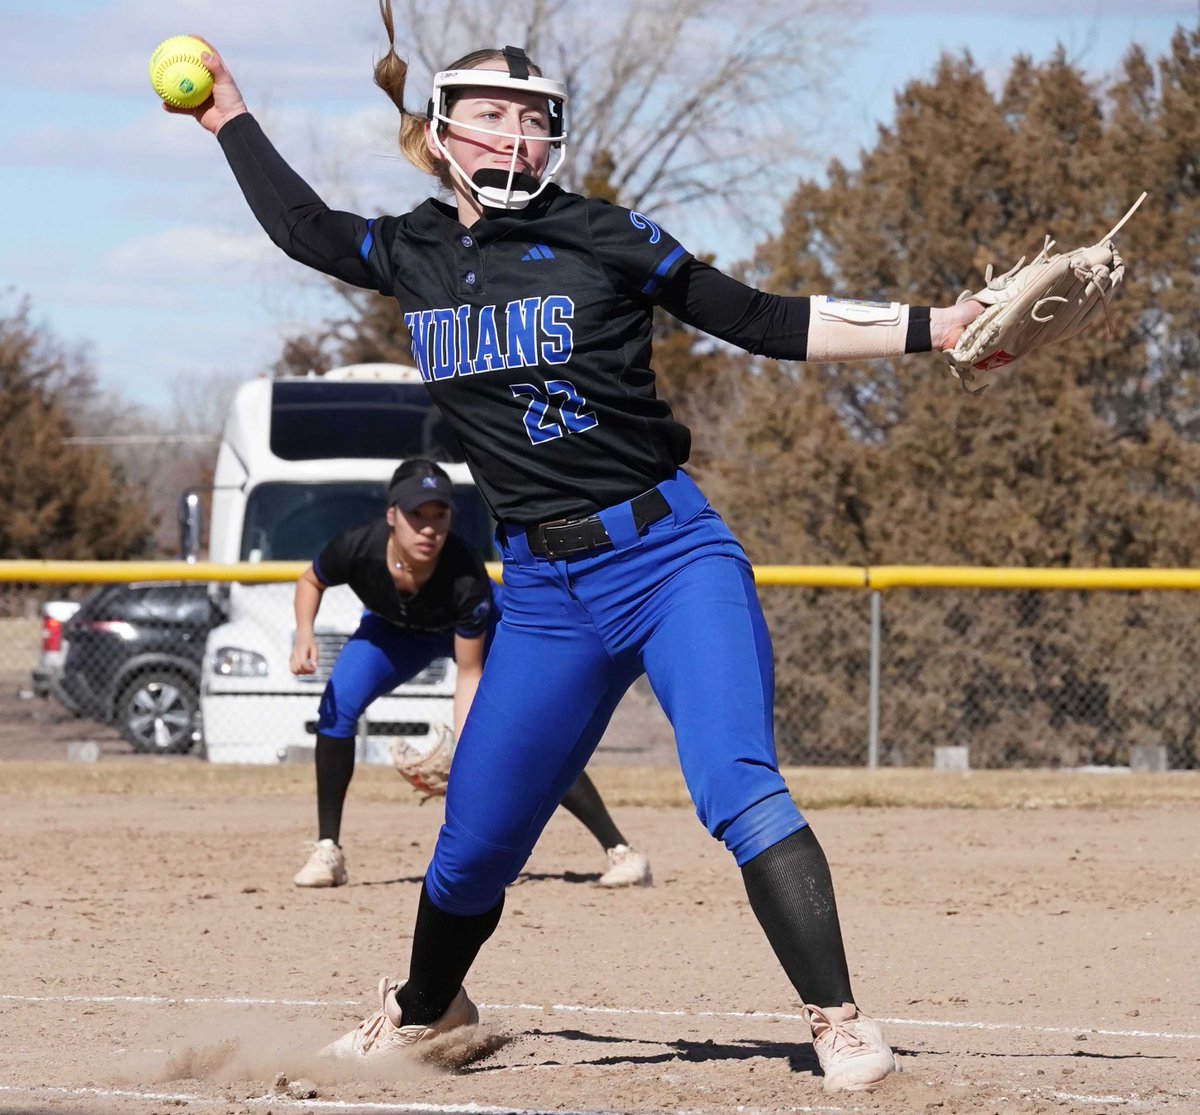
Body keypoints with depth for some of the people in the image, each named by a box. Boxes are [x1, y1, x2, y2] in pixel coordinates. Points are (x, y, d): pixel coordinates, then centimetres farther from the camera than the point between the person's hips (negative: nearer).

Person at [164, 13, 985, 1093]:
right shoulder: (415, 254, 9)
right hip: (542, 593, 4)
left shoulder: (602, 236, -3)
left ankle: (841, 1023, -23)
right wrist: (230, 115, 30)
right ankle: (426, 1008, 38)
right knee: (475, 840, 10)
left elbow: (766, 323, -1)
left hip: (672, 556, -4)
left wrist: (932, 327, -8)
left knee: (738, 790, -23)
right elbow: (303, 226, 26)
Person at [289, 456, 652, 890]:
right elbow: (311, 580, -9)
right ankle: (327, 851, -9)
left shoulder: (465, 575, -39)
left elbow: (469, 674, -32)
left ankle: (620, 851, -12)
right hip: (395, 631, 3)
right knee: (337, 704, -21)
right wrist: (305, 633, -28)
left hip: (475, 629, -3)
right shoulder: (358, 548, -34)